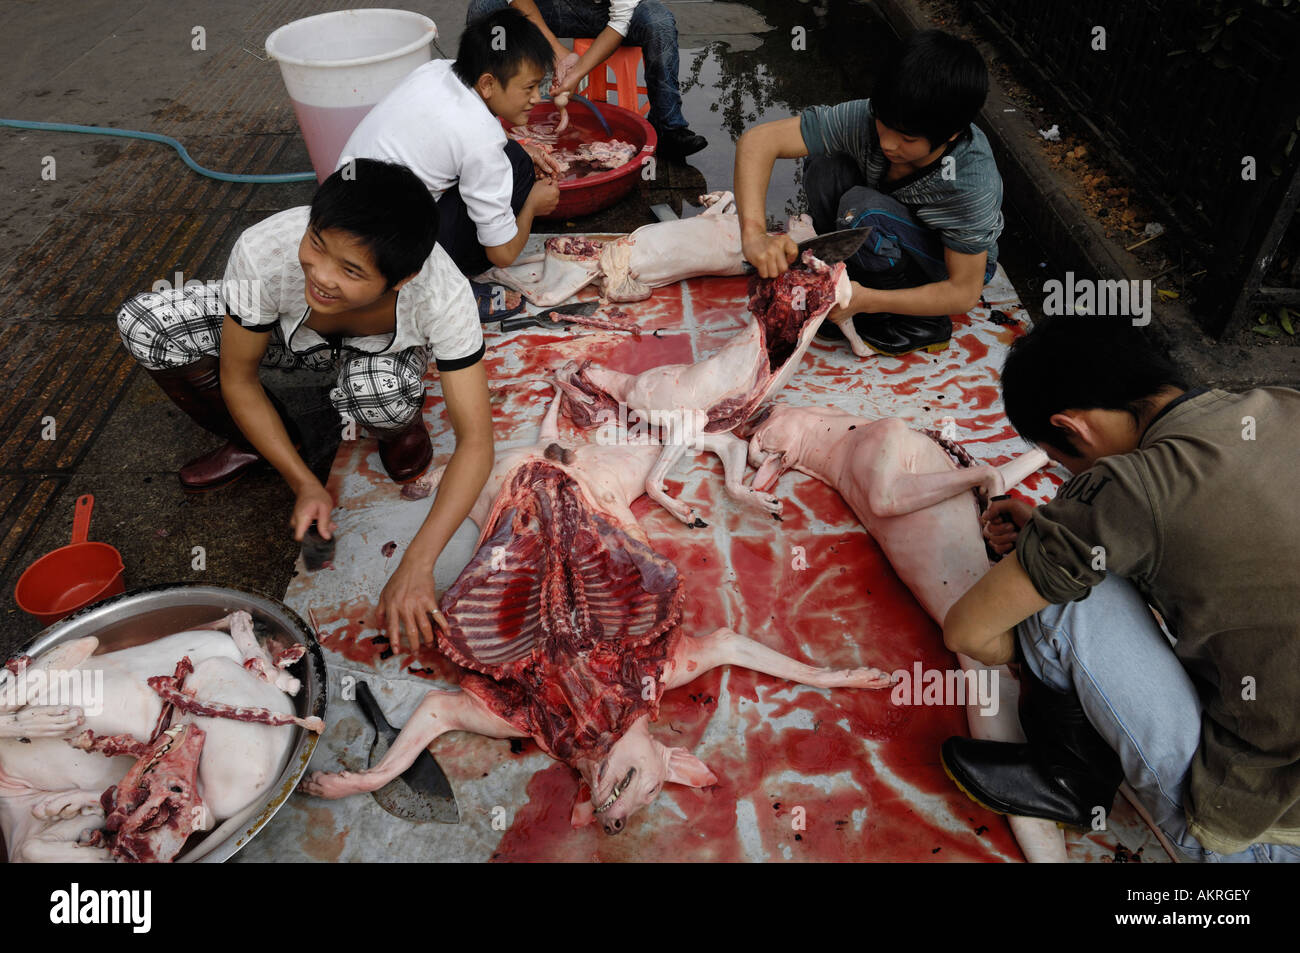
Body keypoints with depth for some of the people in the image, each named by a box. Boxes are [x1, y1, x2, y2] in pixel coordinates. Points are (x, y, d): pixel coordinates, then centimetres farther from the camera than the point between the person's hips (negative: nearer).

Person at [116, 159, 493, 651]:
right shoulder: (261, 254, -37)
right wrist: (305, 484, -25)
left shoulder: (444, 295, -39)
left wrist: (417, 564, -45)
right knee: (144, 324, -21)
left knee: (375, 389, -39)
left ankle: (401, 424, 0)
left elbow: (476, 442, -38)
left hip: (390, 350, -2)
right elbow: (238, 380, -20)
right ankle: (254, 441, 4)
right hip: (290, 333, 2)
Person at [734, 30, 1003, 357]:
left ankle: (920, 326, -12)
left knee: (862, 209, -33)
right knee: (824, 168, -23)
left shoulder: (972, 186, -35)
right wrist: (754, 232, -46)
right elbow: (758, 139, -31)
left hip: (957, 265, -4)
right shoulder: (865, 118, -28)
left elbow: (965, 292, -27)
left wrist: (867, 300, -36)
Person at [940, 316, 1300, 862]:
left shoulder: (1129, 488, -23)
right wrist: (1051, 538, 12)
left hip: (1250, 834, -7)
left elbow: (966, 631, -12)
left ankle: (1072, 777, 11)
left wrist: (1021, 650, 9)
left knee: (1061, 593, -11)